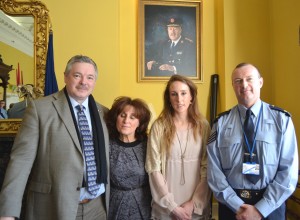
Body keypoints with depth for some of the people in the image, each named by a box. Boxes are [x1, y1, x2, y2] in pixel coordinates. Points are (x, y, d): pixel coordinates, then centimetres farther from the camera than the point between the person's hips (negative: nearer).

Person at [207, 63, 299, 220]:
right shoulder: (221, 123, -4)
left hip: (270, 206, 0)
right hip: (230, 205, 0)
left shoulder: (281, 119, -4)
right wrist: (237, 206, -13)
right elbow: (214, 169, -6)